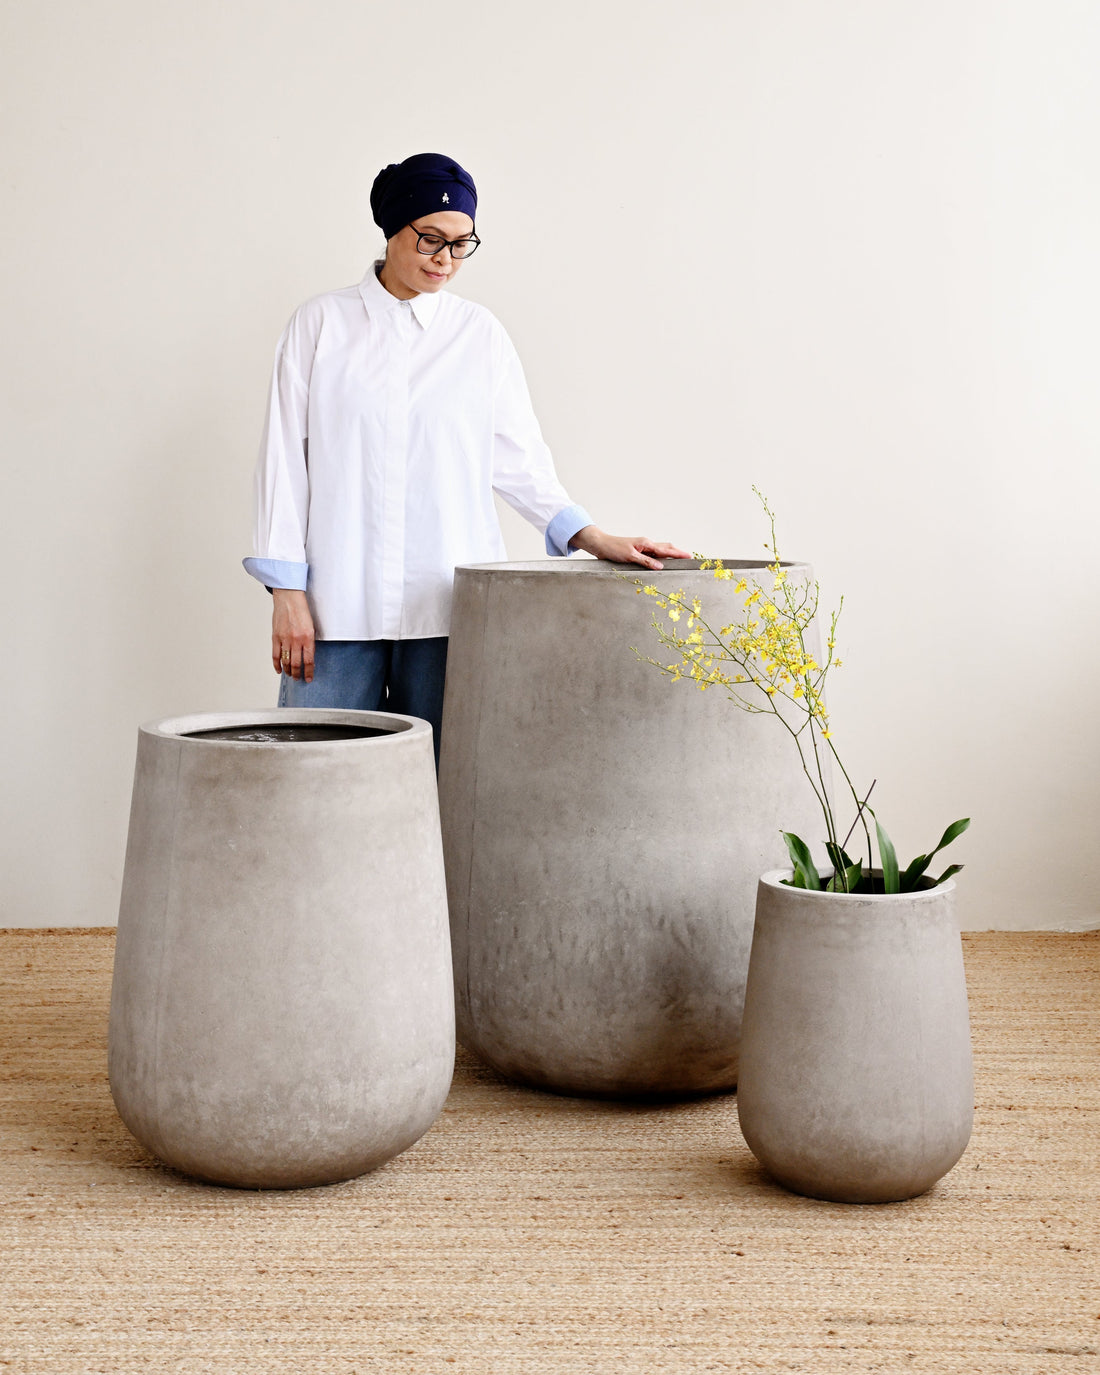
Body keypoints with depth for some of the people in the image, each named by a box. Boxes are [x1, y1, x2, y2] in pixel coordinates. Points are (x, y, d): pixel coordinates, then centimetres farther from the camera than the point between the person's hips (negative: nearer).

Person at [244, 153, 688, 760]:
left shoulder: (480, 334, 11)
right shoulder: (321, 323, 8)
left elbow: (518, 457, 11)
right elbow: (285, 455, 5)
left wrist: (594, 539, -2)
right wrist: (287, 593, -1)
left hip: (450, 605, 1)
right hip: (338, 605, -1)